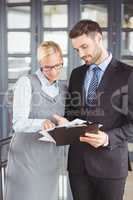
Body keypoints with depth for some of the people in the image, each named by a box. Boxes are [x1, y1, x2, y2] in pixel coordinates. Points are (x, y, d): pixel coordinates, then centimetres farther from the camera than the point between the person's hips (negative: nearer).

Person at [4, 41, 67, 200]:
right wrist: (41, 123, -34)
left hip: (52, 156, 5)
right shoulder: (26, 83, -7)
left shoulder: (63, 87, 10)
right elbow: (18, 123, -15)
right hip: (27, 155, -5)